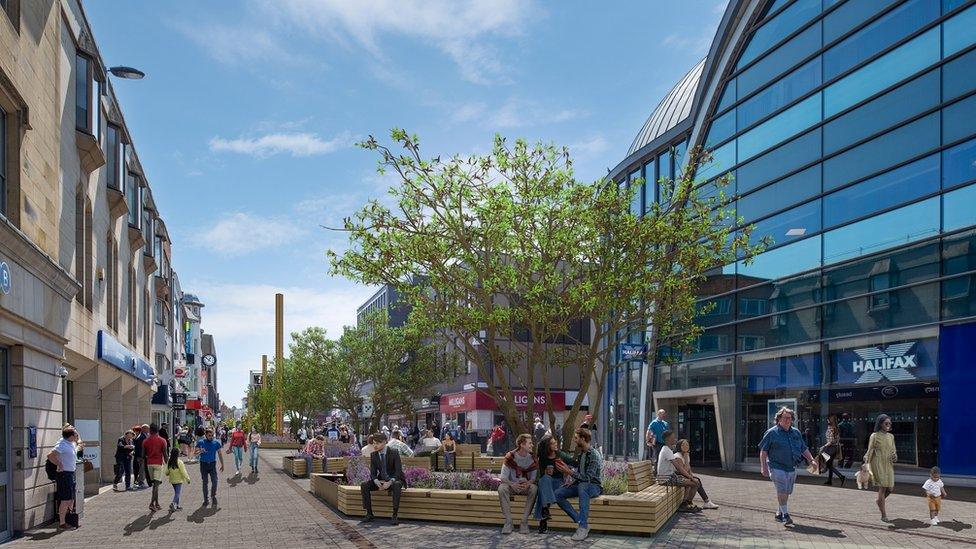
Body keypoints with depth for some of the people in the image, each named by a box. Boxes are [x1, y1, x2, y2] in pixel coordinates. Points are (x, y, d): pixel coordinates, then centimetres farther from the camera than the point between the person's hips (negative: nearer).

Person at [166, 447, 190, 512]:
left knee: (176, 492, 19)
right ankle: (173, 503, -22)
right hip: (179, 480, -6)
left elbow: (167, 473, 2)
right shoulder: (179, 462, -18)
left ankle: (177, 505, 23)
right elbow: (183, 472, -15)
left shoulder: (169, 462, -3)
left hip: (172, 480, 6)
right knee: (178, 492, -4)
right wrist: (187, 478, -5)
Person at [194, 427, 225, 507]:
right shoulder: (200, 442, -3)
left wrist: (222, 465, 10)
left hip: (212, 464, 0)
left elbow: (219, 454, 9)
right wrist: (200, 452, -24)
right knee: (205, 482, 5)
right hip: (203, 464, 0)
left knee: (214, 481, -9)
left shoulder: (216, 442, 1)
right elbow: (195, 453, -1)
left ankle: (213, 496, 14)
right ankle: (206, 499, 14)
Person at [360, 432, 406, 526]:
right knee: (364, 486, -19)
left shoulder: (394, 453, -15)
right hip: (381, 480, 5)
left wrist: (390, 482, -34)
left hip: (394, 480, -5)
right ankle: (369, 513, -14)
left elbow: (399, 472, -18)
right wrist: (377, 482, -25)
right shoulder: (373, 455, -1)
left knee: (396, 486, -40)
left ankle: (394, 516, -36)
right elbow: (372, 473, -2)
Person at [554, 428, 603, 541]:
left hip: (594, 486, -8)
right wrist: (572, 480, 1)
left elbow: (588, 477, -24)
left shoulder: (594, 455, -17)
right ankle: (580, 521, -20)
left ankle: (583, 527, -43)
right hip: (582, 484, 8)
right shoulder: (581, 453, 11)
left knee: (582, 486, -43)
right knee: (557, 494, -14)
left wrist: (570, 472, -27)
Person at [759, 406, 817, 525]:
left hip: (791, 468, 6)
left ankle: (779, 514, 26)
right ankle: (785, 514, -4)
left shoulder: (796, 433, 13)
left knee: (786, 493, 11)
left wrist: (811, 460, 9)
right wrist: (764, 467, -11)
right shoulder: (772, 433, -4)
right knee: (782, 492, -13)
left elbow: (804, 449, 22)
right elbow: (763, 451, -4)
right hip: (777, 467, -6)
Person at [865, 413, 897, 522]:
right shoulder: (874, 436, -4)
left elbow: (893, 451, 18)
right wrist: (866, 461, -19)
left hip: (889, 464, 5)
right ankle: (883, 515, -2)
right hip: (878, 464, -5)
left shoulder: (891, 436, 11)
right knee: (882, 487, -8)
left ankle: (879, 501, 33)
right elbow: (870, 451, -5)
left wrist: (895, 456, -3)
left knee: (890, 488, 0)